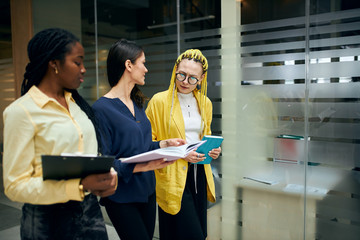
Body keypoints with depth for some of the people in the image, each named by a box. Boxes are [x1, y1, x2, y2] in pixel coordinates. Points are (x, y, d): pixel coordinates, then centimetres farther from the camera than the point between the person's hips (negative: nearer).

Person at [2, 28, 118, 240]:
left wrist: (108, 174, -10)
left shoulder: (76, 103, 7)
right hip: (49, 218, -6)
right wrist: (80, 185, -25)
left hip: (90, 209, 6)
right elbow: (16, 186, -15)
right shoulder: (21, 111, -13)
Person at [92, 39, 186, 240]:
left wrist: (165, 144, 1)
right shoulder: (102, 108, -16)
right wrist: (144, 166, -27)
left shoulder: (137, 104, 9)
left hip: (147, 191, 8)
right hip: (122, 197, -8)